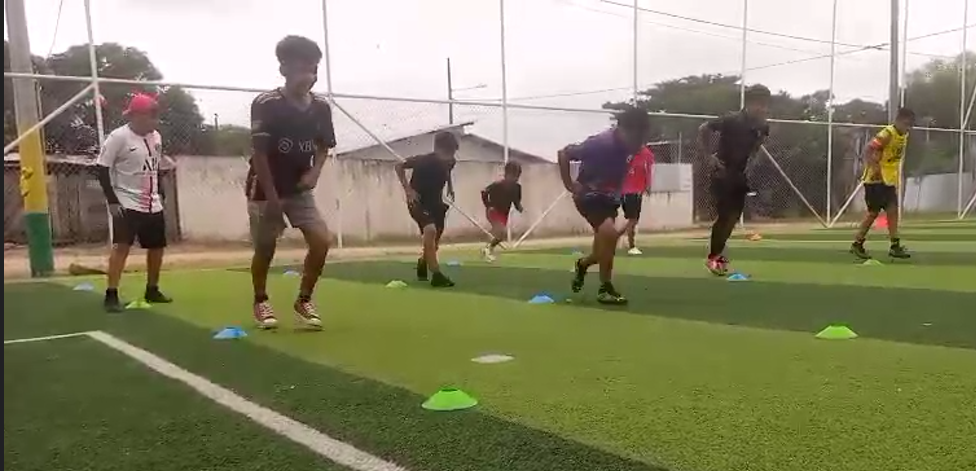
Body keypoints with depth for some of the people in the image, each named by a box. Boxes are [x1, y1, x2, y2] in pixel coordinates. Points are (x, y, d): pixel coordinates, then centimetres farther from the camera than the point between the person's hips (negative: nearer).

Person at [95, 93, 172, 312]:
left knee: (157, 247, 11)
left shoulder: (156, 137, 7)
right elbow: (102, 169, -12)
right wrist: (112, 201, -16)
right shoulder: (118, 137, -14)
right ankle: (111, 295, -11)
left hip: (153, 205, 7)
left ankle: (152, 290, 26)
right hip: (127, 204, -7)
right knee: (122, 246, -15)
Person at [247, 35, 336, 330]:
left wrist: (314, 173, -8)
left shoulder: (321, 107, -4)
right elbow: (259, 152, -18)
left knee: (322, 241, -9)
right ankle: (261, 302, 31)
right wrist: (272, 197, -18)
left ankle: (303, 301, 10)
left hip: (299, 188, 4)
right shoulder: (266, 104, -19)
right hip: (265, 189, -4)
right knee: (265, 249, 6)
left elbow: (323, 146, 10)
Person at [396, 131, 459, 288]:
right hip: (418, 202, -7)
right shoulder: (423, 160, -26)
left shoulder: (450, 162, -9)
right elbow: (399, 166, -14)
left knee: (434, 240, 16)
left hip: (435, 202, 7)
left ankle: (422, 263, 46)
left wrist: (450, 187, 9)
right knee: (430, 230, -31)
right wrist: (408, 189, -21)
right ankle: (436, 275, -29)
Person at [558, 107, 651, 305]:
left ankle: (582, 264, 48)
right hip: (588, 194, -7)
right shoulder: (600, 143, -27)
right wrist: (569, 184, -17)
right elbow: (564, 154, -18)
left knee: (605, 244, 12)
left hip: (608, 197, 7)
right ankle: (605, 288, -16)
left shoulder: (629, 145, -7)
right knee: (609, 232, -29)